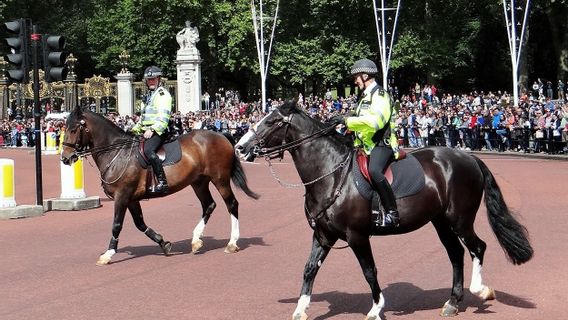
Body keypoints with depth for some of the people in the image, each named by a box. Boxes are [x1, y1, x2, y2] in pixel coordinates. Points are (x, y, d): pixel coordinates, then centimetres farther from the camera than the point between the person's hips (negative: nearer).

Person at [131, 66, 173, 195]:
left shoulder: (163, 94, -6)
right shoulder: (149, 95, 24)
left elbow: (163, 117, -17)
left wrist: (152, 129, -27)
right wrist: (136, 129, 19)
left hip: (159, 131, -10)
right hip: (146, 131, 10)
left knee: (148, 150, -33)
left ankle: (162, 182, -35)